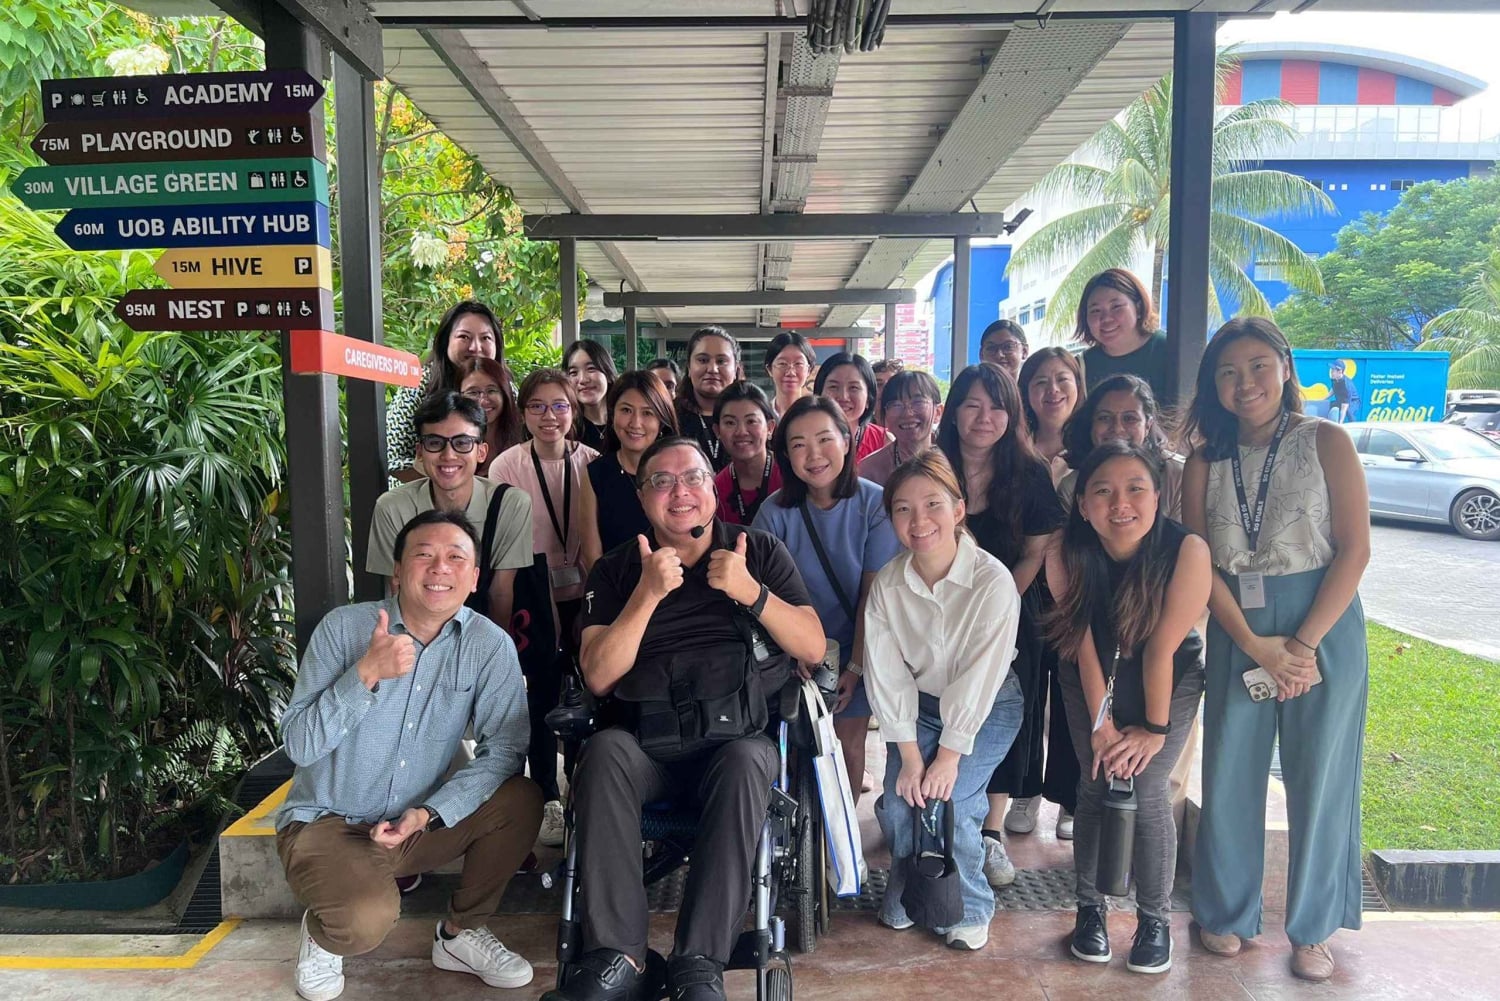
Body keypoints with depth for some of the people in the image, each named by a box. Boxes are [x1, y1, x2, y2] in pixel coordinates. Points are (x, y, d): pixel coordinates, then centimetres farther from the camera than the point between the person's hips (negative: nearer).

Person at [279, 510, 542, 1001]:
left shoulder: (491, 645, -9)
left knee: (521, 800, -21)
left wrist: (429, 814, -26)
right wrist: (366, 674, -30)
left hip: (421, 824, 3)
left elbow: (503, 749, -14)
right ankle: (322, 934, 8)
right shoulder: (343, 627, -12)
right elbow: (298, 745, -16)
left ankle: (463, 932, 4)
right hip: (326, 823, -3)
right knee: (368, 917, -31)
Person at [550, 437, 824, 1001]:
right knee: (605, 751, -31)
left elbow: (813, 648, 3)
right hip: (647, 743, 1)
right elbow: (598, 676, 0)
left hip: (739, 738, -1)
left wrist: (750, 591, -12)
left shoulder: (762, 553, 11)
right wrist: (647, 594, -11)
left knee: (743, 764, -34)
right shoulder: (616, 571, 12)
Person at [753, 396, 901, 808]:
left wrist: (856, 667, -11)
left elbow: (873, 593, -12)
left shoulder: (875, 504, -14)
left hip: (856, 650, 0)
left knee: (848, 740, 4)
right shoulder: (775, 512, -12)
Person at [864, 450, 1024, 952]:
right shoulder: (887, 583, -14)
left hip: (988, 707, -3)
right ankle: (905, 893, 19)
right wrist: (910, 756, -14)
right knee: (899, 802, -11)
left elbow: (980, 676, -23)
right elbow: (886, 675, -11)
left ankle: (969, 909, 10)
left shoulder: (992, 580, -26)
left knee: (949, 805, -17)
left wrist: (948, 758, -20)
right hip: (919, 702, 3)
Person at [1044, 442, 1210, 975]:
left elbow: (1162, 647, -24)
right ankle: (1090, 908, 19)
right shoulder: (1066, 555, -24)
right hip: (1094, 675, 2)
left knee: (1145, 792, -8)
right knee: (1097, 785, 0)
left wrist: (1155, 728, -15)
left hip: (1169, 676, -2)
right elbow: (1084, 646, -16)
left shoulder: (1187, 550, -31)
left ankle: (1155, 920, 14)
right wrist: (1101, 725, -14)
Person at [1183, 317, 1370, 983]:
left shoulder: (1326, 442, -5)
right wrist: (1256, 645, -12)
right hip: (1236, 635, 2)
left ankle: (1313, 928, 26)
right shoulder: (1205, 459, 2)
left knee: (1319, 778, 7)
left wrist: (1304, 644, -14)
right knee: (1230, 774, 8)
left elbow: (1355, 550, -9)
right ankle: (1226, 912, 27)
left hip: (1324, 629, -2)